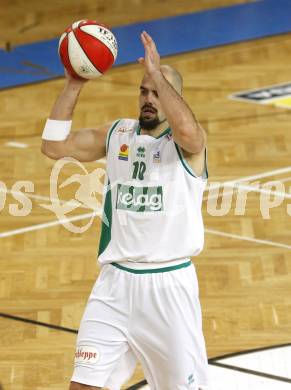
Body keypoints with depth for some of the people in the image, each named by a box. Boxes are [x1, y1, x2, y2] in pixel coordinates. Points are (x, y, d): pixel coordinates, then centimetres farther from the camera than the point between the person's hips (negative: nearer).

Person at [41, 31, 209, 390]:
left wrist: (156, 72, -22)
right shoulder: (117, 134, 10)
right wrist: (74, 84, -4)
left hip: (169, 282, -3)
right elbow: (53, 146, 2)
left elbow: (187, 129, -30)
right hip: (116, 280, 4)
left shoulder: (187, 141, -5)